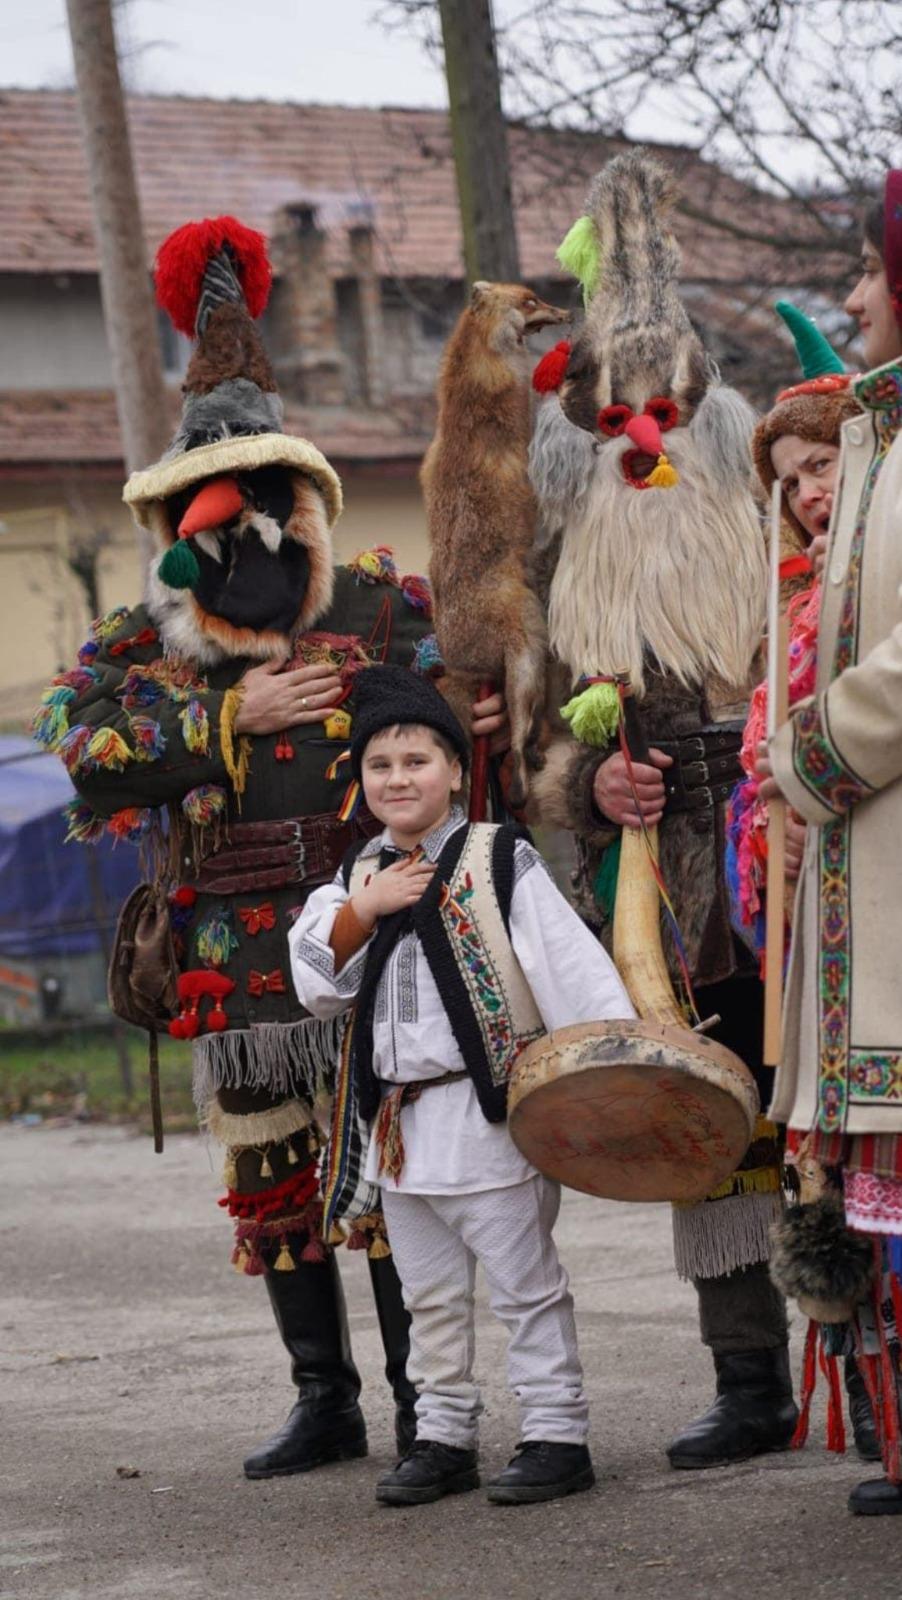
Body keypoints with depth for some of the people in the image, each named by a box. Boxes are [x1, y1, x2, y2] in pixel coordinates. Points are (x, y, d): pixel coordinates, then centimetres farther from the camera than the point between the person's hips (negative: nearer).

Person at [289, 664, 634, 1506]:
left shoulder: (499, 863, -8)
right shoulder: (358, 877, 10)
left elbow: (570, 963, -13)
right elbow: (314, 977, 1)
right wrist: (366, 910, -13)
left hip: (489, 1111, -6)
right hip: (399, 1118, 6)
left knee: (525, 1282, 0)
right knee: (429, 1294, 14)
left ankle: (555, 1431, 5)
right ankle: (444, 1437, 22)